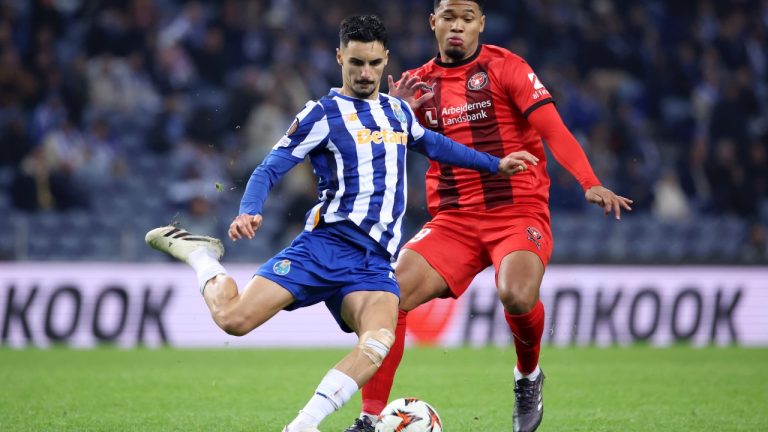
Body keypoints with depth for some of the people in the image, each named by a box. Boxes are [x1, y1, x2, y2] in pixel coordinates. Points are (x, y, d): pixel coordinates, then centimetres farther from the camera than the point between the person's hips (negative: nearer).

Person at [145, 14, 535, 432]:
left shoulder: (398, 111, 18)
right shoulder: (322, 114, 1)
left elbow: (431, 143, 39)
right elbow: (269, 170, -3)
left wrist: (494, 164, 42)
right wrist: (248, 212, -22)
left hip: (374, 261, 4)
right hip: (326, 244, -4)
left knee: (378, 344, -27)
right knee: (234, 319, -17)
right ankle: (199, 254, 14)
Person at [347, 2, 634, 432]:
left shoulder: (505, 67, -2)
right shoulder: (417, 83, 11)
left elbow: (553, 128, -12)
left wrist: (590, 183, -27)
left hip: (518, 213, -4)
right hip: (453, 221, 4)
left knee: (517, 296, -32)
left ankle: (528, 376, 2)